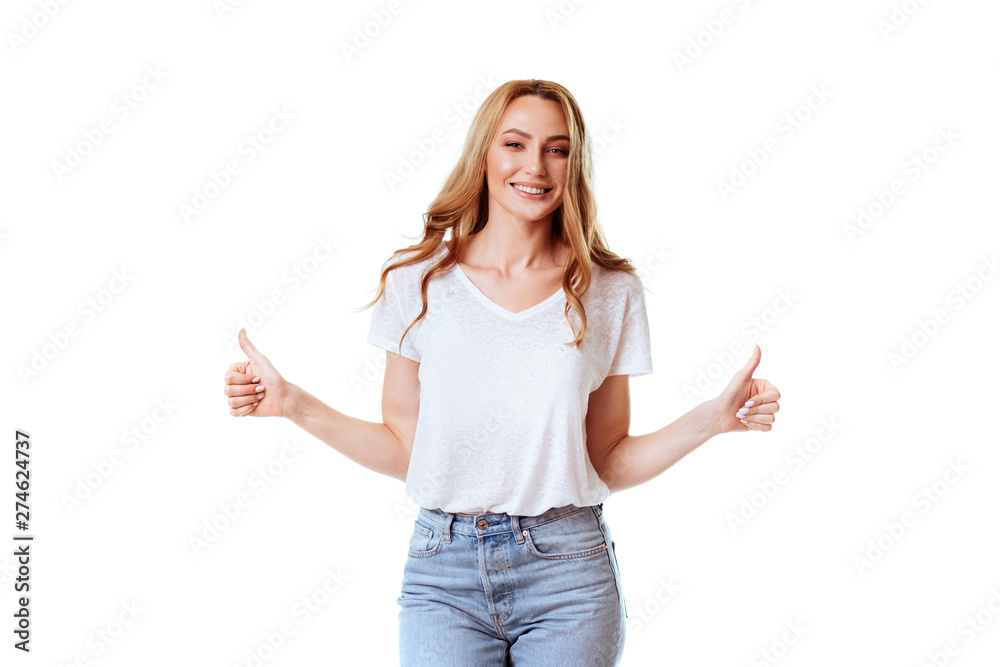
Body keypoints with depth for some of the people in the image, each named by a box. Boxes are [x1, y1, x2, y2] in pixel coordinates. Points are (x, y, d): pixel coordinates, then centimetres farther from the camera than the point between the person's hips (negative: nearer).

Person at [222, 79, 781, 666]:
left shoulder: (610, 292, 2)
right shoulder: (418, 281, 1)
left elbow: (609, 465, 4)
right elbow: (402, 450, 4)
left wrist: (713, 418, -8)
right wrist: (291, 402, -5)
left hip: (567, 572, 0)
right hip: (444, 571, 0)